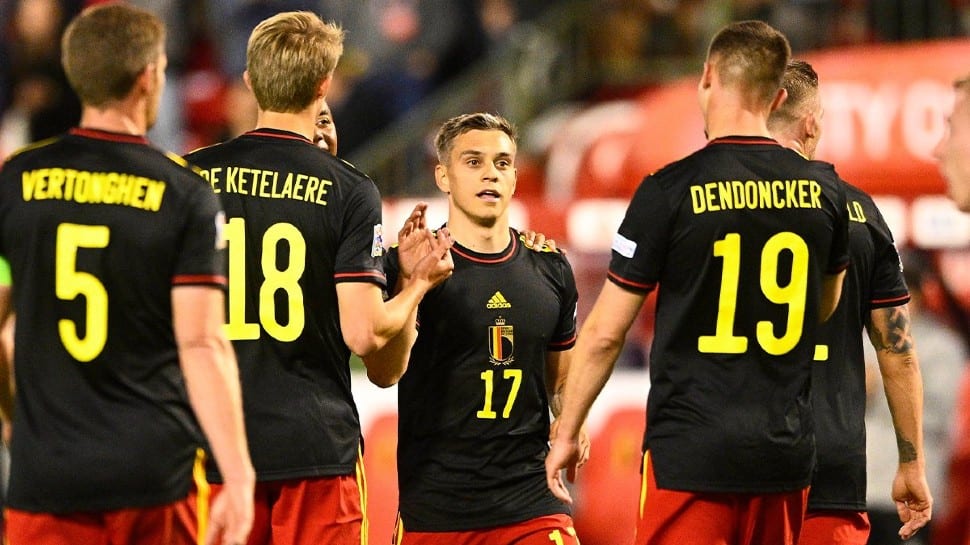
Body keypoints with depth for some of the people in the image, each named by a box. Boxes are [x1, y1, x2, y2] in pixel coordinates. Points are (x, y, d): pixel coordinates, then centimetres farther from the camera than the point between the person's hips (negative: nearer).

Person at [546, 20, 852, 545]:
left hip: (691, 452, -4)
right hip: (785, 452, 4)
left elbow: (604, 332, -5)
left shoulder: (670, 190, -10)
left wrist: (565, 434, 5)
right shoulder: (824, 191, 3)